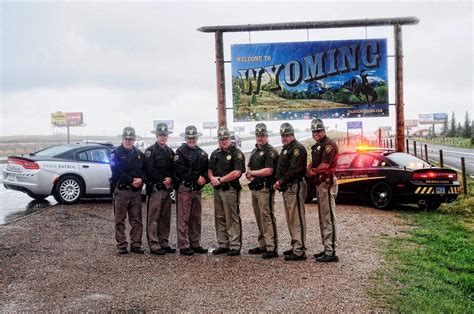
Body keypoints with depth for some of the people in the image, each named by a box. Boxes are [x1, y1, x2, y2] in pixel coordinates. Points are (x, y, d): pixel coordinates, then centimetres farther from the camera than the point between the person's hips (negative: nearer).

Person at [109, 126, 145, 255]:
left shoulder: (139, 154, 15)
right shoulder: (116, 153, -1)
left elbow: (145, 170, 11)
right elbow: (117, 172, -11)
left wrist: (141, 179, -9)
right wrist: (132, 180, -14)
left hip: (136, 191, 4)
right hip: (121, 190, -4)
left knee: (137, 220, 6)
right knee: (120, 220, 1)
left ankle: (136, 244, 13)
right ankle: (121, 246, 7)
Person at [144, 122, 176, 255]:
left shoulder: (170, 152, 15)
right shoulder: (150, 151, -5)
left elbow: (173, 169, 16)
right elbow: (150, 171, -13)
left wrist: (170, 179, -4)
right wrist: (163, 181, -11)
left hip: (167, 188, 7)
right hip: (155, 188, -7)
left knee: (165, 218, 10)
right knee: (153, 218, -4)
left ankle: (164, 243, 18)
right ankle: (154, 245, -2)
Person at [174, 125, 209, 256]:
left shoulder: (202, 153, 15)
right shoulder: (180, 151, -3)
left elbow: (207, 170, 16)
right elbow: (180, 171, -14)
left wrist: (205, 179, -6)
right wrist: (197, 178, -14)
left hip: (197, 189, 6)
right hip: (184, 189, -6)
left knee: (196, 218, 11)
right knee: (183, 219, -3)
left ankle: (195, 244, 19)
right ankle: (183, 246, 2)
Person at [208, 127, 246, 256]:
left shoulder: (236, 153, -7)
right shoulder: (215, 153, 15)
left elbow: (237, 172, -16)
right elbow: (210, 170, 17)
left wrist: (220, 179, -13)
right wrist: (212, 178, -5)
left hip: (230, 190, -7)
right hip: (217, 189, 7)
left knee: (232, 219, -3)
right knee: (219, 218, 12)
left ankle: (235, 246, 2)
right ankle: (223, 245, 21)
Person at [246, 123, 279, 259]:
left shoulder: (271, 151, -8)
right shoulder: (254, 151, 19)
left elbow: (268, 171, -18)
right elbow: (249, 168, 20)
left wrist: (252, 173, -7)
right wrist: (249, 175, -3)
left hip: (265, 189, -9)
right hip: (255, 188, 9)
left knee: (267, 218, -10)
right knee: (259, 218, 13)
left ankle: (272, 248, -8)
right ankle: (262, 245, 22)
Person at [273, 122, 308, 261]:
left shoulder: (297, 148, -11)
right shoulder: (285, 149, 20)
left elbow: (294, 169, -21)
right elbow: (281, 168, 22)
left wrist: (281, 181, -14)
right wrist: (278, 182, 5)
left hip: (295, 187, -10)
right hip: (287, 188, 10)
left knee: (297, 219, -9)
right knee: (291, 220, 15)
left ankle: (299, 251, -7)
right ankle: (295, 246, 24)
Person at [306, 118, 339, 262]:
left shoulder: (329, 144, -12)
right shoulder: (317, 146, 19)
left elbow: (325, 164, -20)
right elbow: (313, 163, 23)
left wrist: (313, 171, -4)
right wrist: (310, 170, 1)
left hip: (327, 183, -11)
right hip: (319, 183, 11)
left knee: (328, 217, -9)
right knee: (323, 218, 15)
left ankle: (331, 252, -7)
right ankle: (327, 248, 24)